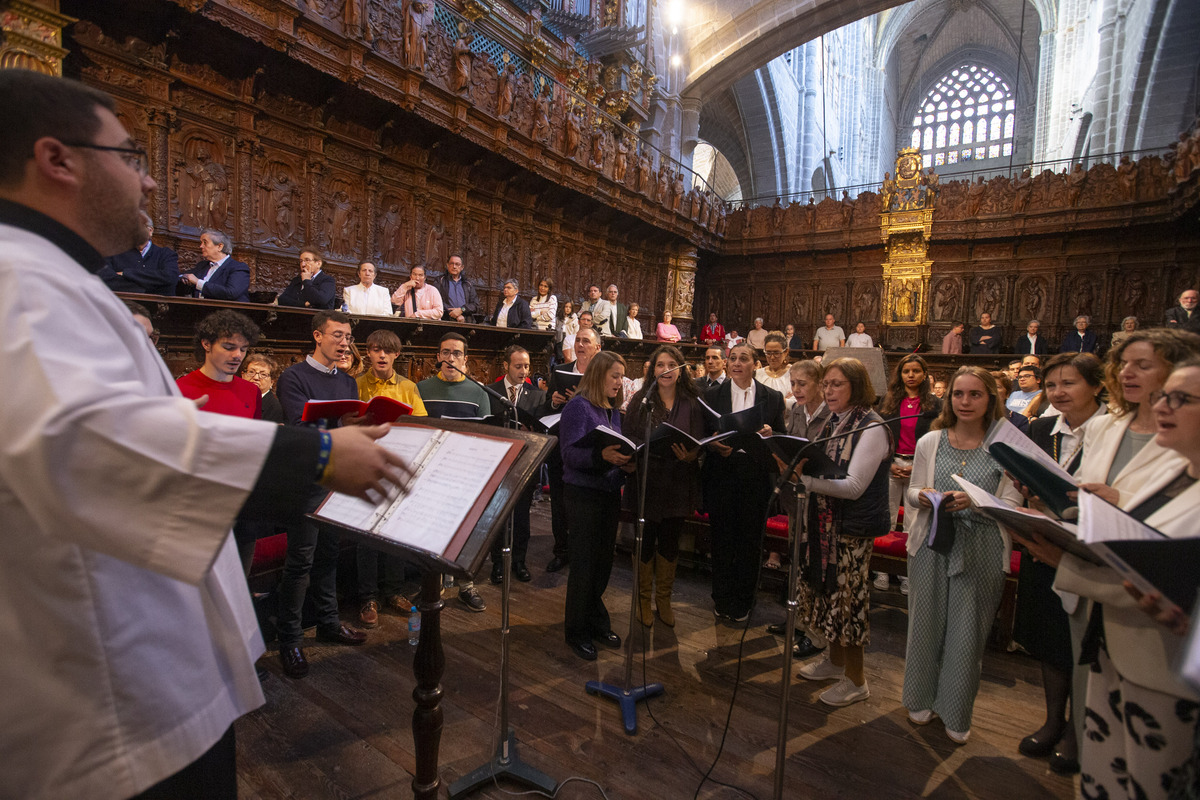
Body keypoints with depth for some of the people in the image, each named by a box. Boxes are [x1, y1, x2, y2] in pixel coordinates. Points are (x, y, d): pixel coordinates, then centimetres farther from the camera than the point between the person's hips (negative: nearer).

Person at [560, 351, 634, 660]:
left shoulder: (613, 412, 12)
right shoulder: (578, 407, -10)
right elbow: (570, 454, -19)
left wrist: (627, 462, -6)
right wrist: (601, 456, -35)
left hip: (610, 493, 7)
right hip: (584, 493, -7)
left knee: (603, 563, 12)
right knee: (584, 564, 2)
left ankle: (595, 622, 30)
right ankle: (576, 631, 17)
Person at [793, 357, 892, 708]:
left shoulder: (872, 429, -15)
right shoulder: (833, 423, 9)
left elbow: (853, 486, -21)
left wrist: (805, 477, -29)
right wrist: (797, 466, -5)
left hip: (853, 527, -7)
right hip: (824, 521, 8)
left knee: (847, 598, 2)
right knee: (827, 591, 16)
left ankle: (855, 680, 19)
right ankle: (835, 660, 36)